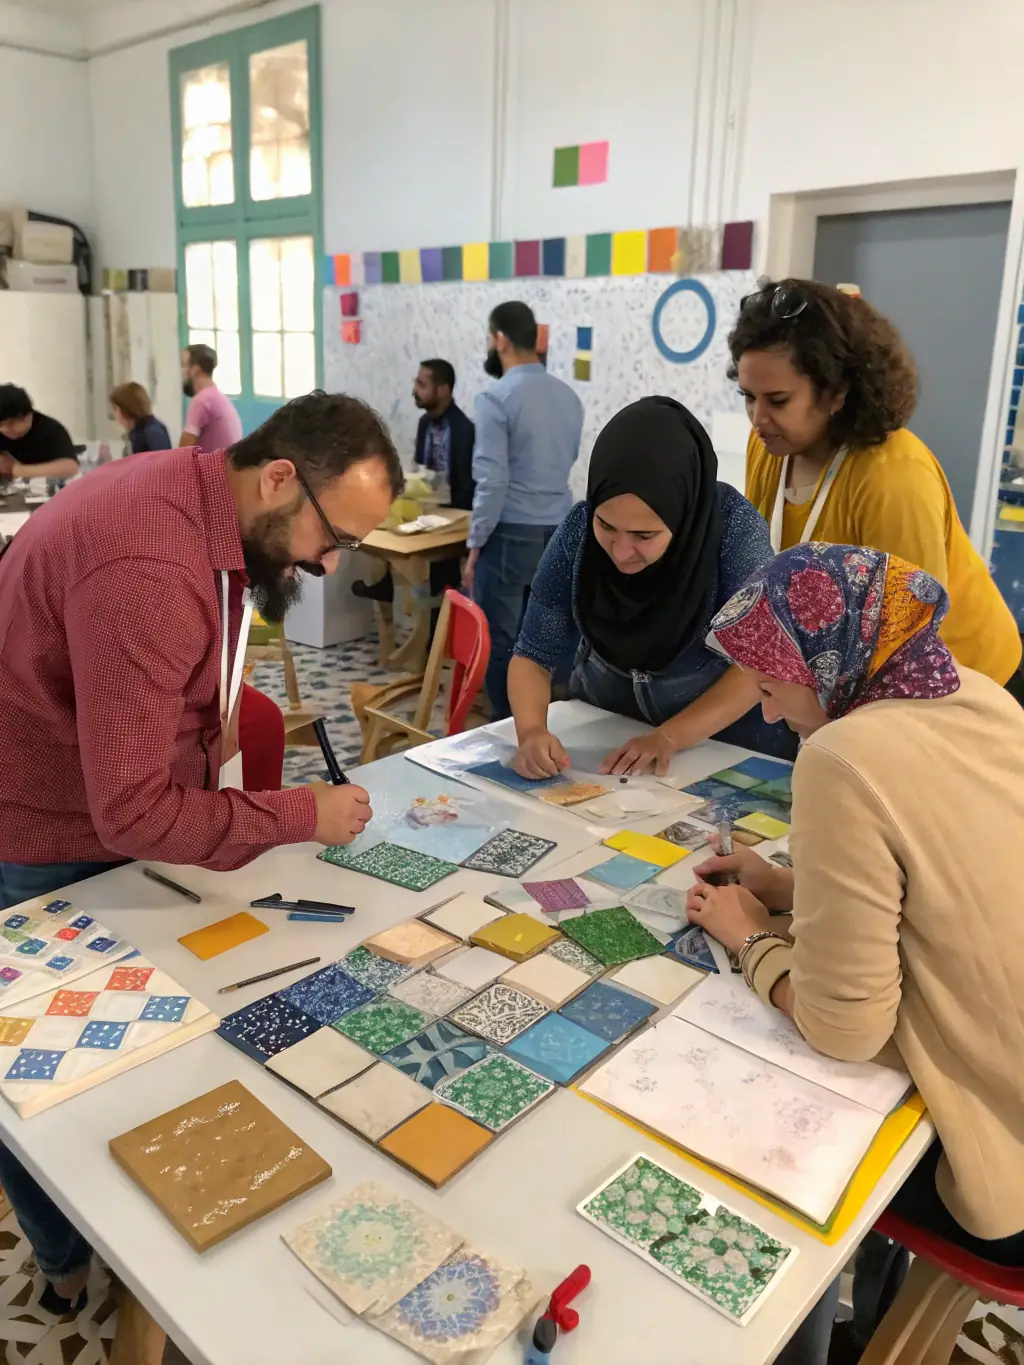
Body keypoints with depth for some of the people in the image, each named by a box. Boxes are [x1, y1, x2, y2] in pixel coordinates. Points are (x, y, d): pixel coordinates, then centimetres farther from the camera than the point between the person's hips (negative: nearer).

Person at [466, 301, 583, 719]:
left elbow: (492, 481, -17)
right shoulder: (568, 396, 9)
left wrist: (475, 545, -10)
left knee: (499, 641, 2)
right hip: (559, 532, 7)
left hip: (512, 534, -7)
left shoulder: (497, 397, -13)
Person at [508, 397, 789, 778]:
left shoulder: (732, 524, -21)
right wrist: (531, 731, -27)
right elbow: (534, 656, -9)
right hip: (602, 724, 1)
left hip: (724, 734, -1)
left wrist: (669, 737, -27)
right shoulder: (578, 530, -15)